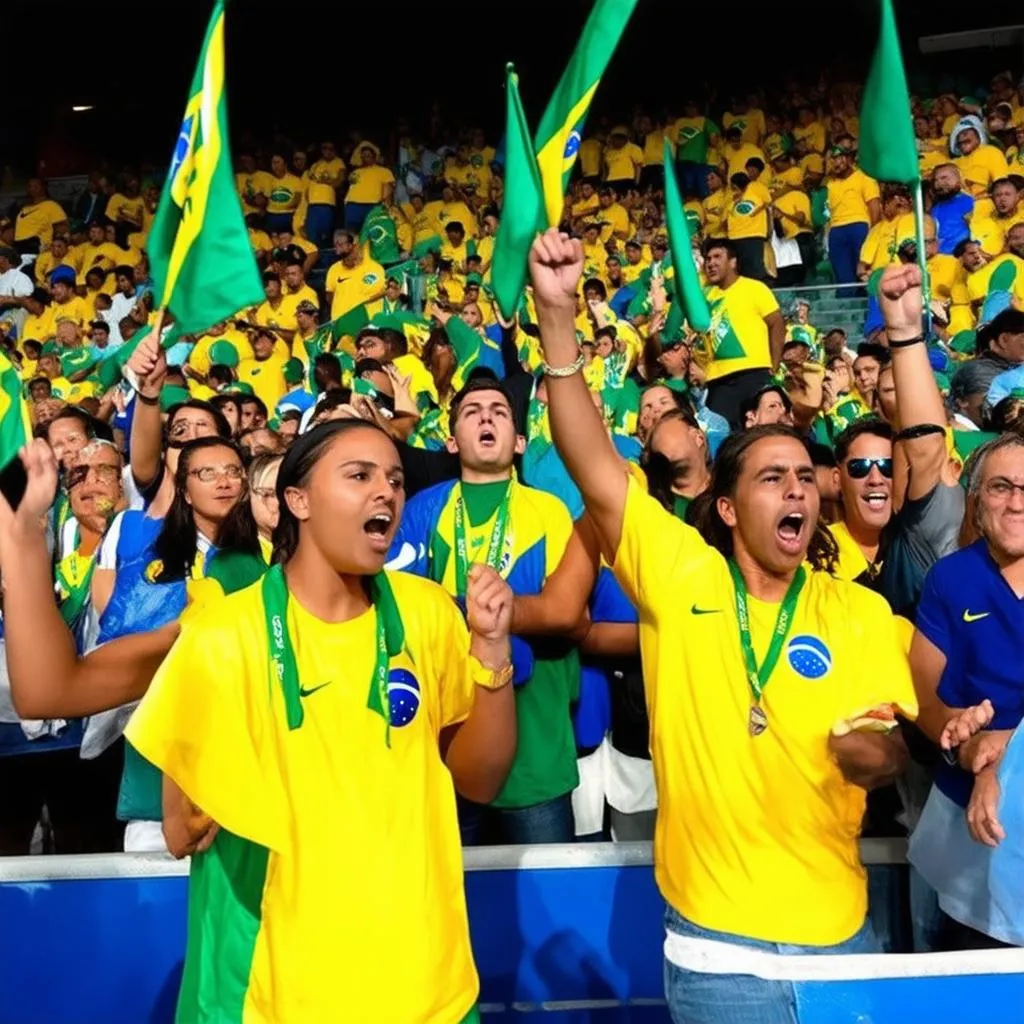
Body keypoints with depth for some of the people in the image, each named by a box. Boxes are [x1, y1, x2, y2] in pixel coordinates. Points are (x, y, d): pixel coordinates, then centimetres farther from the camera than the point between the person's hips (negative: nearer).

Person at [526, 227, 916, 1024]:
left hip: (838, 929, 3)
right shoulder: (679, 575, -10)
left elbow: (890, 743, 1)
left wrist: (878, 752, -24)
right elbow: (592, 463, -19)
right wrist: (558, 313, -28)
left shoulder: (862, 612, -1)